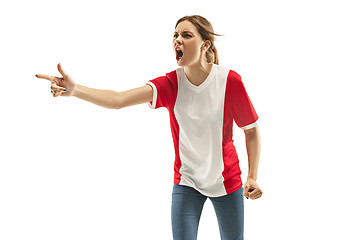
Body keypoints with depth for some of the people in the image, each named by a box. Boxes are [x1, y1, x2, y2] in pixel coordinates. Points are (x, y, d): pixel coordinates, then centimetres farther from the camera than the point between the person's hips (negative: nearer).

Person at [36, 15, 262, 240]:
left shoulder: (230, 80, -17)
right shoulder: (170, 84, -14)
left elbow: (252, 130, -6)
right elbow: (118, 99, -28)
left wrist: (253, 177, -11)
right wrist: (74, 89, -44)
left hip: (227, 182, 0)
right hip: (187, 181, 1)